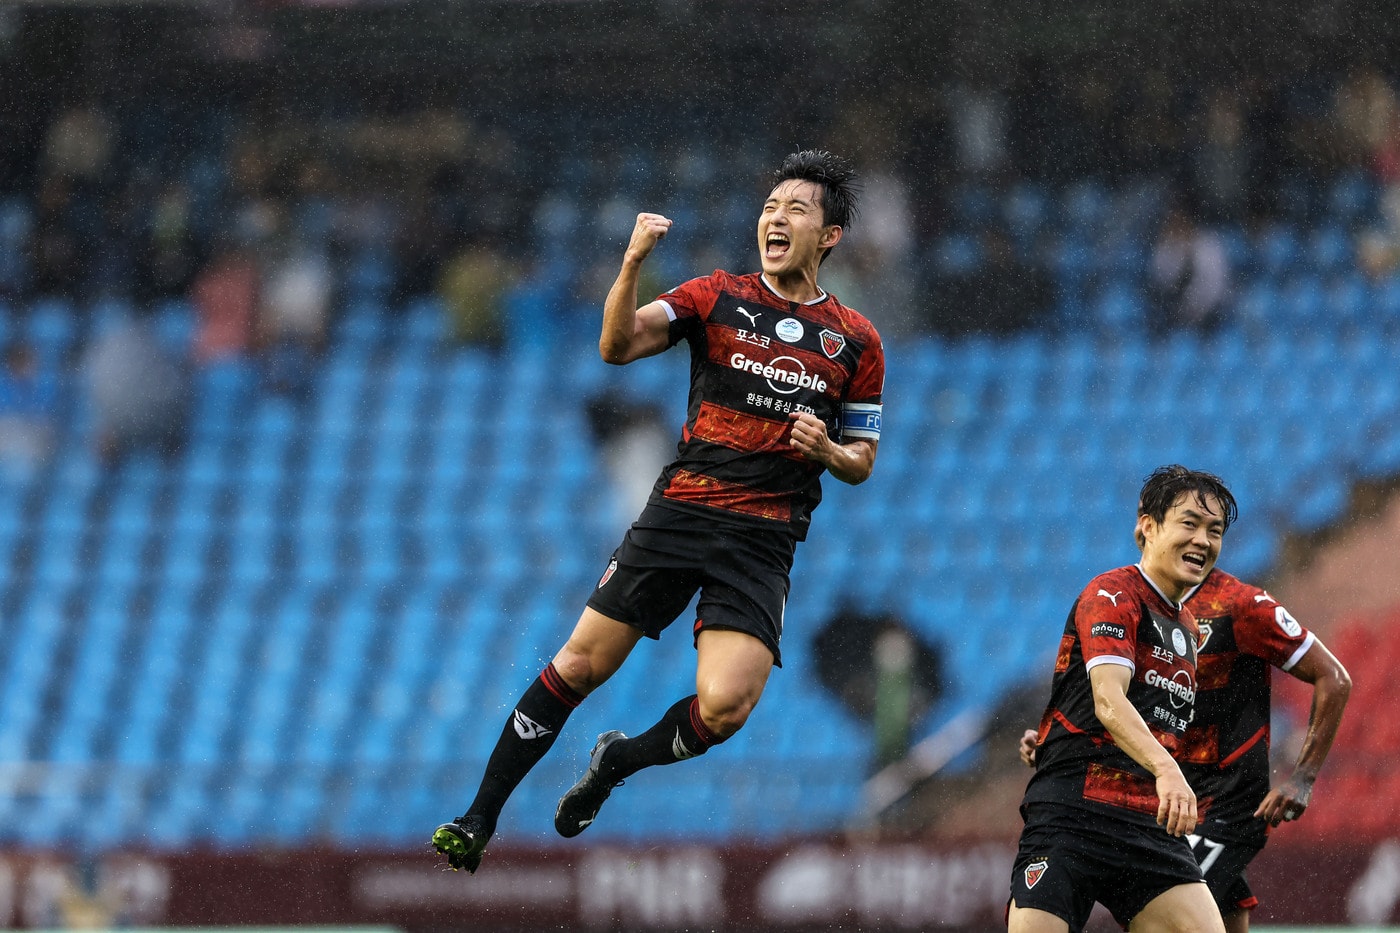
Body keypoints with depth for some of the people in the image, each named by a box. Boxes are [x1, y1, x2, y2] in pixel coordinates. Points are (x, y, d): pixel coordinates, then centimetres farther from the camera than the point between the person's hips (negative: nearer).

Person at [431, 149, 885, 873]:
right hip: (679, 511, 0)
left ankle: (618, 761, 14)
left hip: (763, 542, 0)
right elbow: (618, 345, -9)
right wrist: (633, 264, -24)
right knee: (581, 665, -4)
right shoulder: (717, 297, 5)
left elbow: (861, 461, 16)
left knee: (723, 707, -18)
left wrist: (827, 451, -7)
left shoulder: (857, 341, 9)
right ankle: (478, 820, 9)